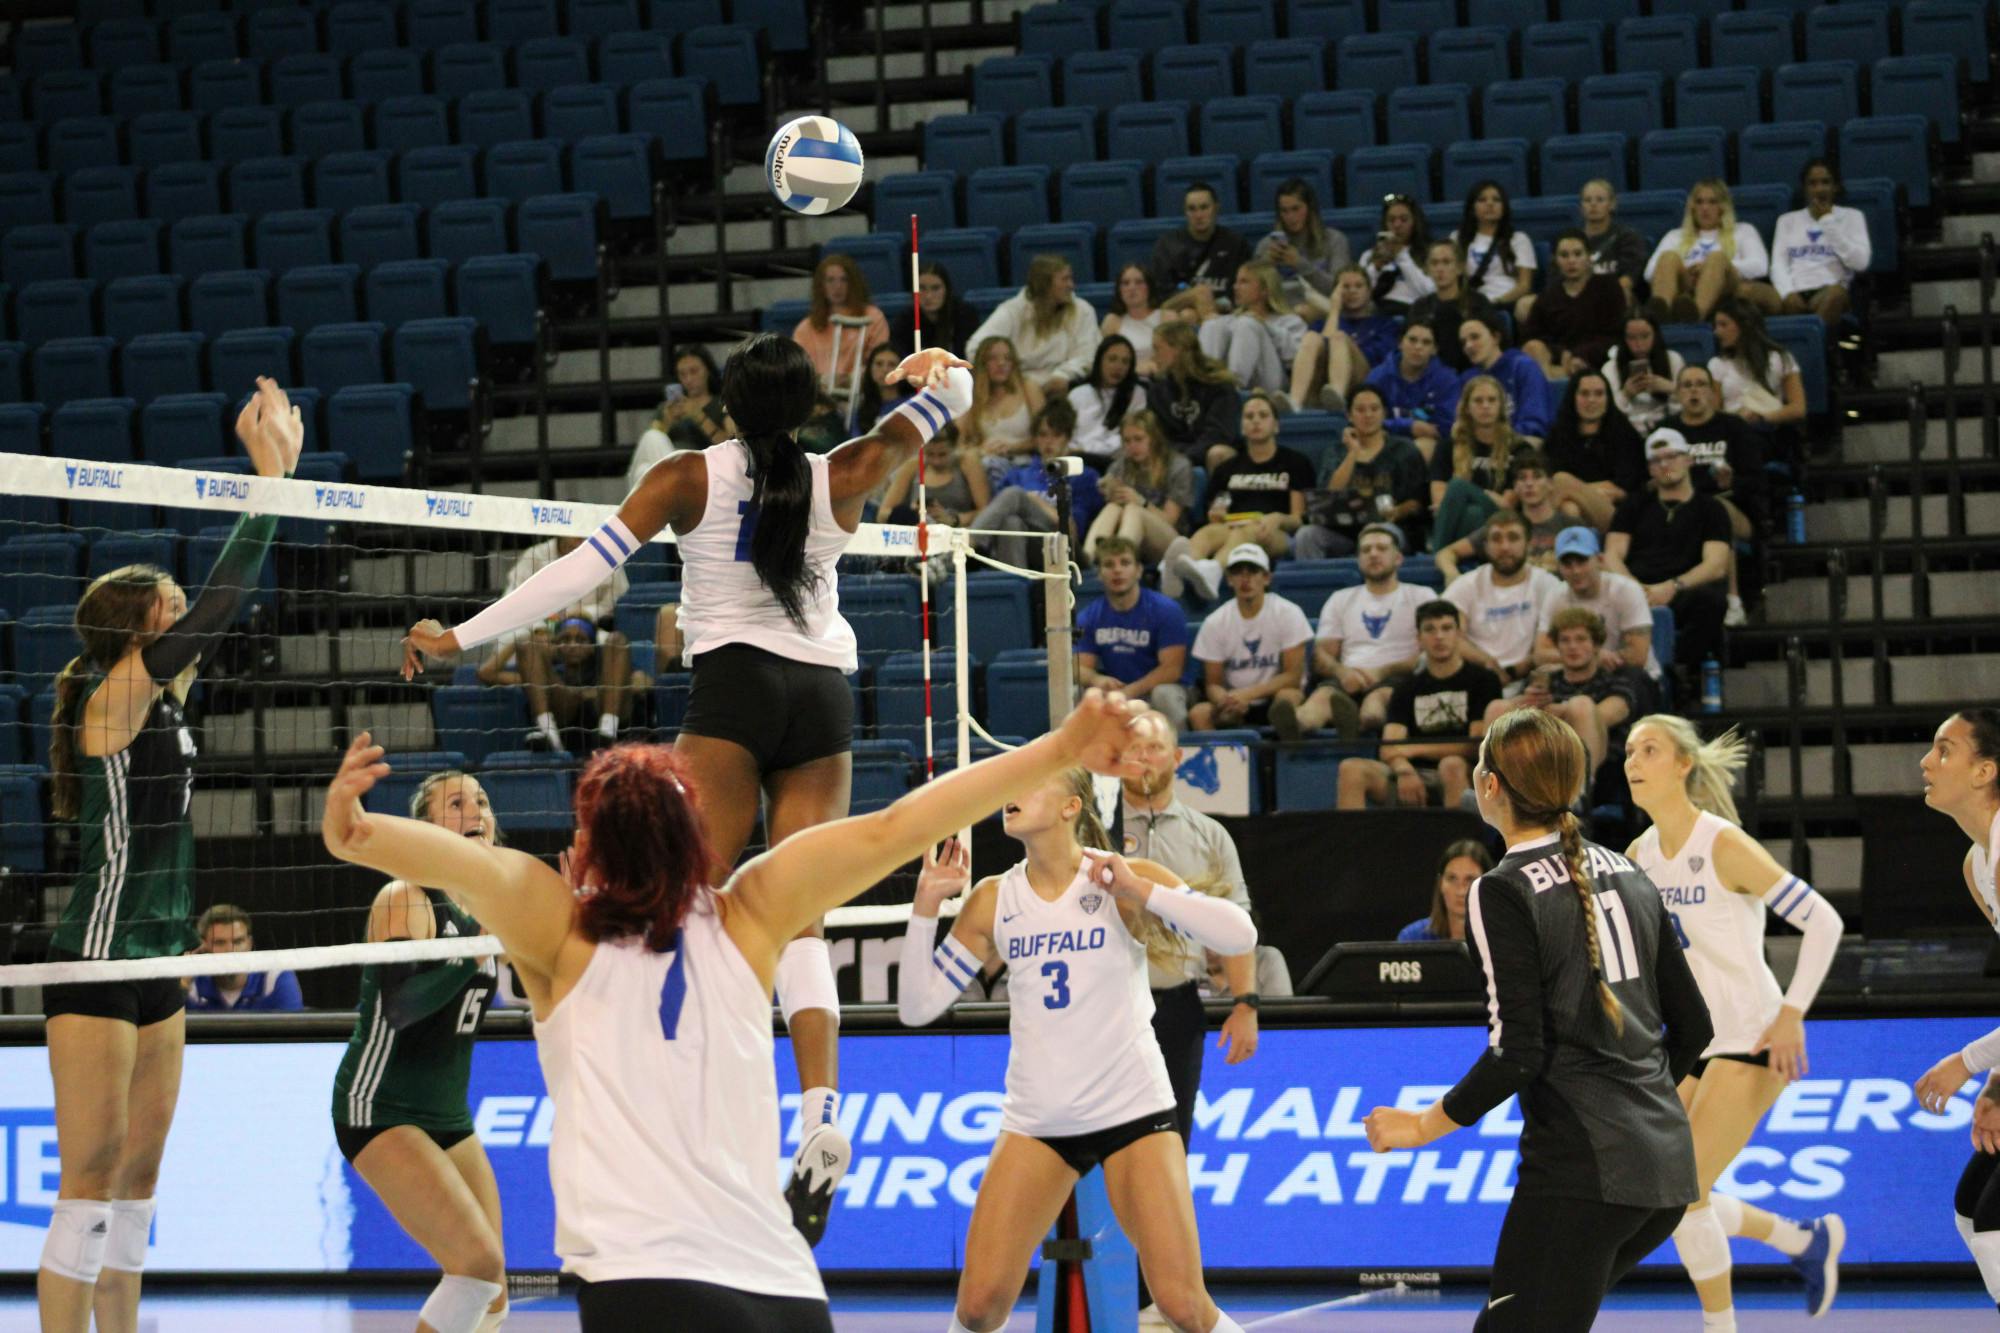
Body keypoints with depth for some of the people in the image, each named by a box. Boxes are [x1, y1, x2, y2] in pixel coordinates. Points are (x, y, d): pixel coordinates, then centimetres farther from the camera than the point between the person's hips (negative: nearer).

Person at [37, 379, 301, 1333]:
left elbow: (219, 608, 18)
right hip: (97, 964, -9)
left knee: (135, 1181, 10)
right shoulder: (116, 694, -11)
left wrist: (275, 474, 15)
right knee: (90, 1182, -10)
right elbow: (219, 606, -18)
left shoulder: (163, 699, 11)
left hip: (155, 966, 9)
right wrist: (268, 479, -15)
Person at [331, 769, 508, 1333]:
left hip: (448, 1116, 8)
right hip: (380, 1111, -8)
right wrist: (479, 952, -29)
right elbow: (399, 1006, -26)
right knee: (481, 1262, -22)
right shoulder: (405, 899, -13)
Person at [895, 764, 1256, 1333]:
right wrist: (926, 907, -6)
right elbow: (917, 1005, 5)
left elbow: (1239, 934, -18)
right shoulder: (993, 900, 3)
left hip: (1133, 1112, -3)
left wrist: (1138, 891, -24)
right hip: (1035, 1122, 3)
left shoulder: (1126, 881, -7)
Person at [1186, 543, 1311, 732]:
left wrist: (1248, 694, -21)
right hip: (1235, 703, 2)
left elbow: (1293, 676, -8)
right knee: (1198, 713, -28)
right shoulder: (1215, 623, 1)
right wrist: (1225, 700, -23)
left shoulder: (1288, 613, -5)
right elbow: (1213, 683, 3)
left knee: (1287, 696, -36)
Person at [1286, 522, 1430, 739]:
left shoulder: (1420, 597, 18)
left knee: (1381, 695, -40)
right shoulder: (1341, 600, 28)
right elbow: (1321, 655, 17)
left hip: (1396, 681, -2)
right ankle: (1296, 724, -71)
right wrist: (1342, 672, -8)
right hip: (1349, 679, 2)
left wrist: (1383, 671, -11)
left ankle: (1356, 724, -77)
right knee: (1323, 694, -35)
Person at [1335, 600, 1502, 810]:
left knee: (1452, 766, -38)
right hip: (1415, 774, 3)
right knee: (1351, 769, -21)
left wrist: (1417, 749, -8)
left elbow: (1477, 746, -4)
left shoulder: (1482, 680, 4)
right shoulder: (1407, 687, 14)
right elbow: (1390, 747, 1)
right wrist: (1404, 770, -23)